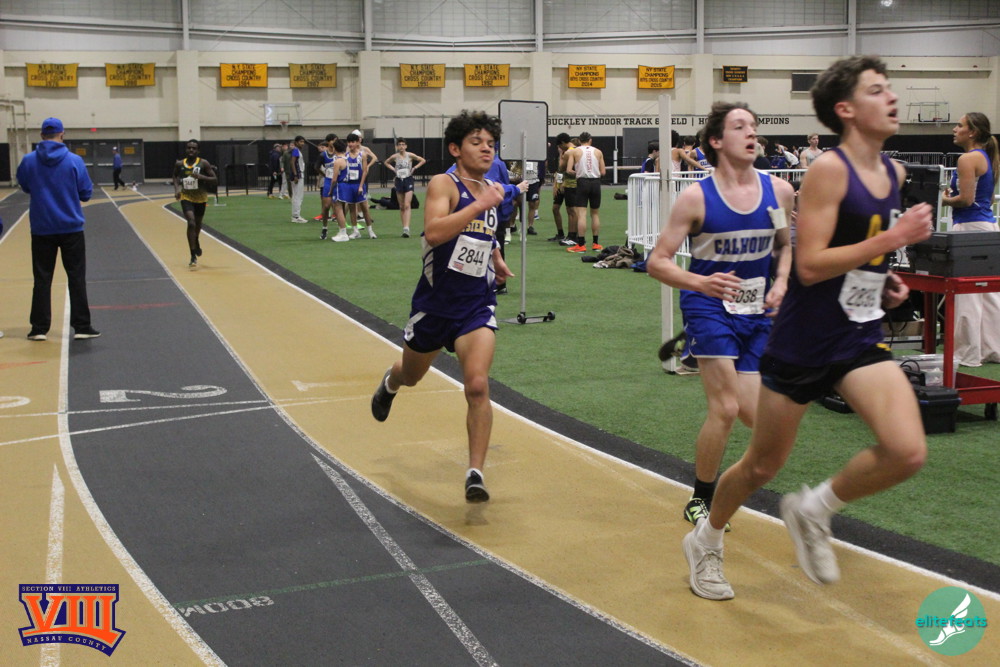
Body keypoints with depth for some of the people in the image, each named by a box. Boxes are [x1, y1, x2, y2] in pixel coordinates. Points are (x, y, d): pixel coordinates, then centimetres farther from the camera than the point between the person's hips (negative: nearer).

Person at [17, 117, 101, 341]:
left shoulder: (28, 161, -4)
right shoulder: (74, 161, -9)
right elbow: (86, 193, -2)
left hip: (41, 229, 2)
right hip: (71, 228, -1)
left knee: (42, 280, 8)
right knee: (76, 278, 5)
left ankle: (39, 328, 9)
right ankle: (81, 326, 5)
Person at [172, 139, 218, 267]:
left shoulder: (203, 163, -10)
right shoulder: (179, 164, -3)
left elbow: (215, 180, -12)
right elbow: (175, 176, 17)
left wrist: (201, 176, -27)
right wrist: (176, 189, -1)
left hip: (200, 198, 1)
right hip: (186, 198, -1)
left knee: (198, 223, 20)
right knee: (191, 223, -19)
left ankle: (196, 241, 56)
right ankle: (193, 256, -17)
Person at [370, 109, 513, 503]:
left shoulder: (491, 190, 7)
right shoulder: (444, 184, -13)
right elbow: (433, 232, -33)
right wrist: (479, 205, -36)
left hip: (477, 304, 3)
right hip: (435, 302, -3)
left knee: (477, 386, -17)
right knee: (412, 376, 22)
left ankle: (475, 473, -9)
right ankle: (390, 383, 60)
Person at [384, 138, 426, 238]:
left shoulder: (410, 155, -4)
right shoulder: (394, 157, 2)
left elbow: (423, 160, 4)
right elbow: (386, 162, 21)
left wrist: (414, 168, -3)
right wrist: (393, 169, 6)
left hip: (408, 180, -3)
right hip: (399, 181, 3)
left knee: (407, 205, -14)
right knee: (401, 207, 6)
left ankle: (407, 228, -20)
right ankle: (404, 228, 11)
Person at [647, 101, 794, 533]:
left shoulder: (778, 191, 1)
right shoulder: (697, 198, -11)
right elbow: (657, 262, -10)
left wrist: (781, 282, 0)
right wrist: (700, 282, -27)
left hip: (759, 313, 4)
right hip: (710, 308, -4)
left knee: (754, 413, -1)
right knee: (726, 408, -13)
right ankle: (701, 502, 8)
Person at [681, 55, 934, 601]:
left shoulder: (892, 173, 8)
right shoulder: (828, 170, -15)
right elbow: (809, 265, -23)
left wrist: (886, 282, 7)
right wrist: (893, 238, -25)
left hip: (861, 339, 6)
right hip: (803, 342, -6)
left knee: (907, 452, -16)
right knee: (763, 465, 9)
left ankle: (813, 512, 9)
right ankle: (706, 541, 37)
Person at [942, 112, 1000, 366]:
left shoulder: (968, 159, -13)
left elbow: (966, 199, -20)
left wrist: (946, 200, -1)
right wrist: (953, 195, 15)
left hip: (970, 227, -10)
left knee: (967, 294, -4)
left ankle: (968, 353, 0)